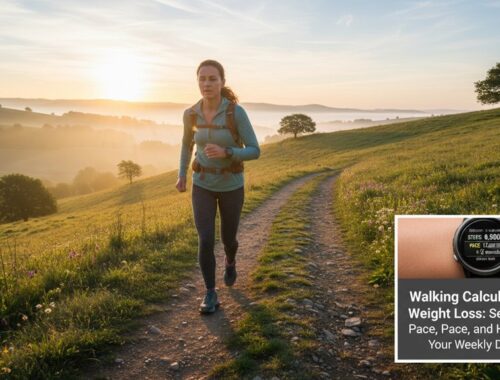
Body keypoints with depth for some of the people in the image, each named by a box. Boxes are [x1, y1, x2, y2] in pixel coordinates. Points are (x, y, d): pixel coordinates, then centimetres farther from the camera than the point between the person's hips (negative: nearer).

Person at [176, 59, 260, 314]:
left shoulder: (237, 112, -18)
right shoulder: (191, 113, -7)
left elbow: (254, 152, -16)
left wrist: (225, 152, -33)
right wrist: (181, 175, 6)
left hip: (231, 185, -1)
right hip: (203, 184, 2)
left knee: (228, 238, 13)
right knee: (206, 240, -12)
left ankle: (230, 261, 50)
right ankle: (211, 295, 7)